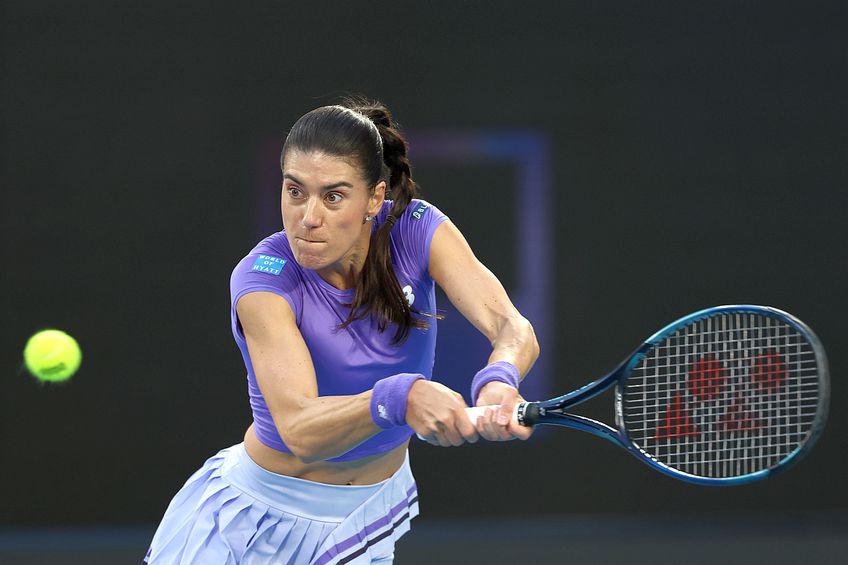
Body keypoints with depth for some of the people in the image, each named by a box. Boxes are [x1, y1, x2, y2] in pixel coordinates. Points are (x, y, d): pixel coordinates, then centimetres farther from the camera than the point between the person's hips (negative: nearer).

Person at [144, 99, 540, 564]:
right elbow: (299, 431, -41)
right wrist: (399, 397, -60)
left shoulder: (416, 231, -18)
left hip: (371, 519, 3)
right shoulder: (262, 278, -27)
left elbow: (513, 328, -30)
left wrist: (497, 383, -54)